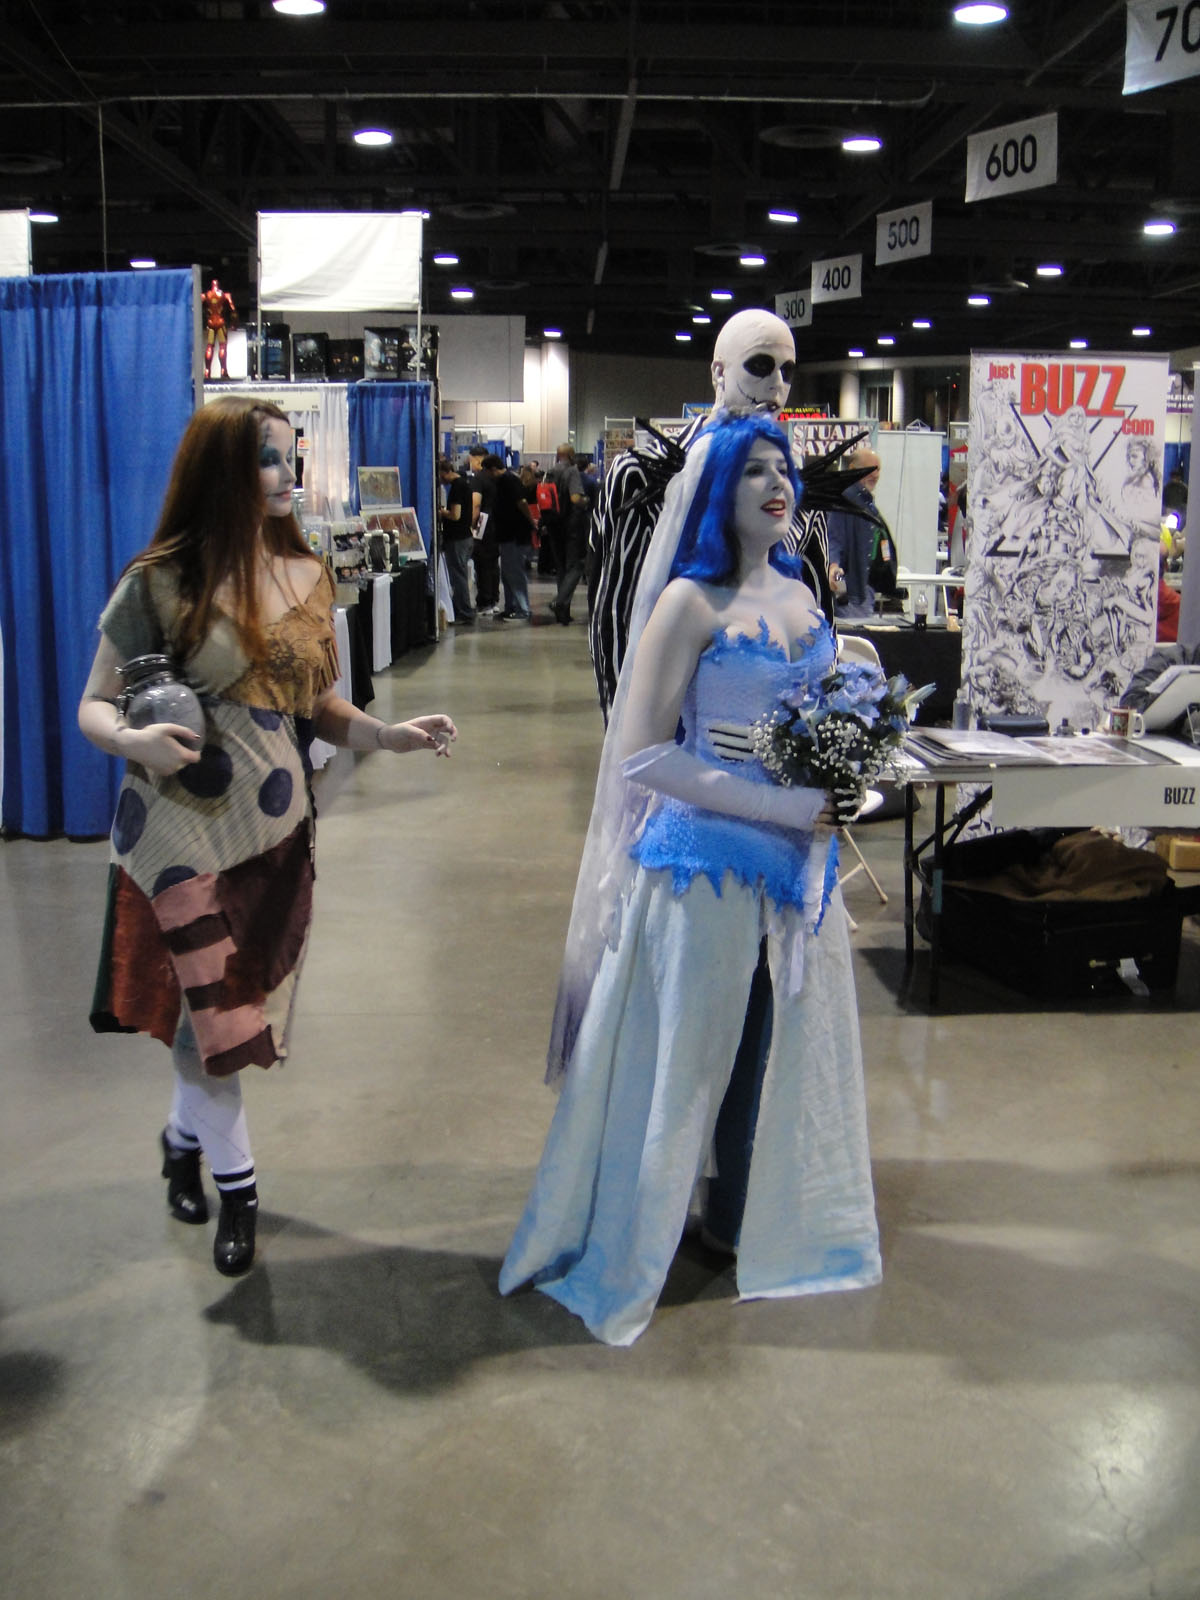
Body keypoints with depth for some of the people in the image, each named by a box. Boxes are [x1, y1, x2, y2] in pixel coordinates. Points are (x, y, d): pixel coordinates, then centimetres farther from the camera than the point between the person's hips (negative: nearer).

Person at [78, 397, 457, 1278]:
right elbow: (95, 705, -6)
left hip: (277, 827, 5)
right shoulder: (162, 582, -11)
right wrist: (134, 739, -27)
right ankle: (235, 1180, 20)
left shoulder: (308, 577, 4)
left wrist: (387, 732, -8)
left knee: (226, 1001, 14)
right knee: (216, 1004, -1)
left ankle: (186, 1134, 41)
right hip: (183, 828, -4)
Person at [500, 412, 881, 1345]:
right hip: (709, 858, -7)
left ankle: (766, 1217, 38)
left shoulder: (800, 596, 9)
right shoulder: (692, 601, -12)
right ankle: (624, 1254, 24)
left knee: (789, 1045, 17)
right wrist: (779, 805, -20)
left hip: (798, 860, 7)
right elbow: (643, 754, -17)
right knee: (682, 1057, 4)